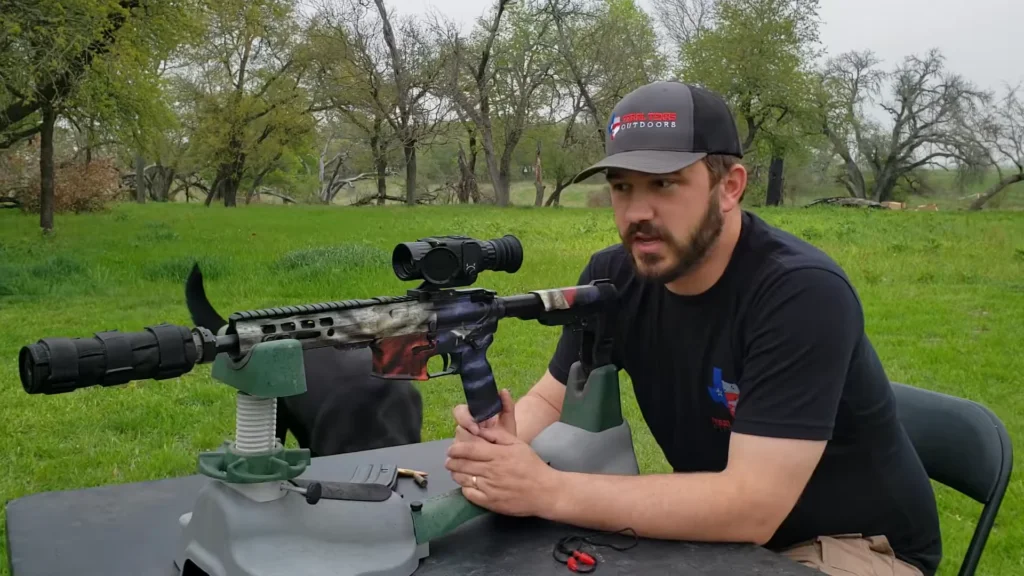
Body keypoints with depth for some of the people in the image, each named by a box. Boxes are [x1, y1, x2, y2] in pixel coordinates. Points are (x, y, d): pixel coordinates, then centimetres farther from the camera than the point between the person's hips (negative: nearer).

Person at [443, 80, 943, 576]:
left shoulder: (803, 292, -28)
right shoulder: (614, 276, -8)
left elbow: (751, 504, -33)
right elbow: (551, 402, 0)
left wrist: (546, 491, -36)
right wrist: (503, 443, -24)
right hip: (717, 531, 6)